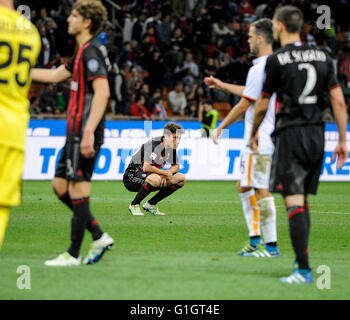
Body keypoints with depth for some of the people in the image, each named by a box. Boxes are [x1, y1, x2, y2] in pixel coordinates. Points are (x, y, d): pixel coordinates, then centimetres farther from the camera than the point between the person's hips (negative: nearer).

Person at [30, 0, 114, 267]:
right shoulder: (83, 52, 18)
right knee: (60, 186, 12)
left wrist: (89, 131, -28)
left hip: (84, 133, -10)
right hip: (75, 131, 10)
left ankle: (73, 254, 0)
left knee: (78, 188, -5)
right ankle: (99, 236, 15)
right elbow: (55, 75, 30)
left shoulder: (92, 52, -13)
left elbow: (102, 92, -23)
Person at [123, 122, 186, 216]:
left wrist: (165, 174, -9)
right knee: (155, 179, -40)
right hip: (132, 176, -9)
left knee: (181, 179, -2)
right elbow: (146, 167, -35)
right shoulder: (154, 144, -25)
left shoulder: (171, 146, 1)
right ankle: (134, 205, -16)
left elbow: (176, 166, 13)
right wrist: (166, 173, -23)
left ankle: (150, 204, 5)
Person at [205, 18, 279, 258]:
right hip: (267, 138, 10)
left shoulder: (259, 69, -16)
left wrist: (221, 127, -2)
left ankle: (271, 245, -6)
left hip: (259, 141, -10)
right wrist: (223, 85, 39)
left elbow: (243, 105, -14)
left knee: (261, 191, -7)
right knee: (244, 187, 16)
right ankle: (255, 240, 16)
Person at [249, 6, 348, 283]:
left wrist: (253, 134, 17)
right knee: (303, 200, 17)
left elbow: (262, 106, 0)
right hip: (317, 135, 6)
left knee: (294, 201, -8)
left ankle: (304, 269, -14)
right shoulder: (322, 57, 9)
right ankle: (302, 257, 20)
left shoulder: (276, 60, -6)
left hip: (290, 135, -6)